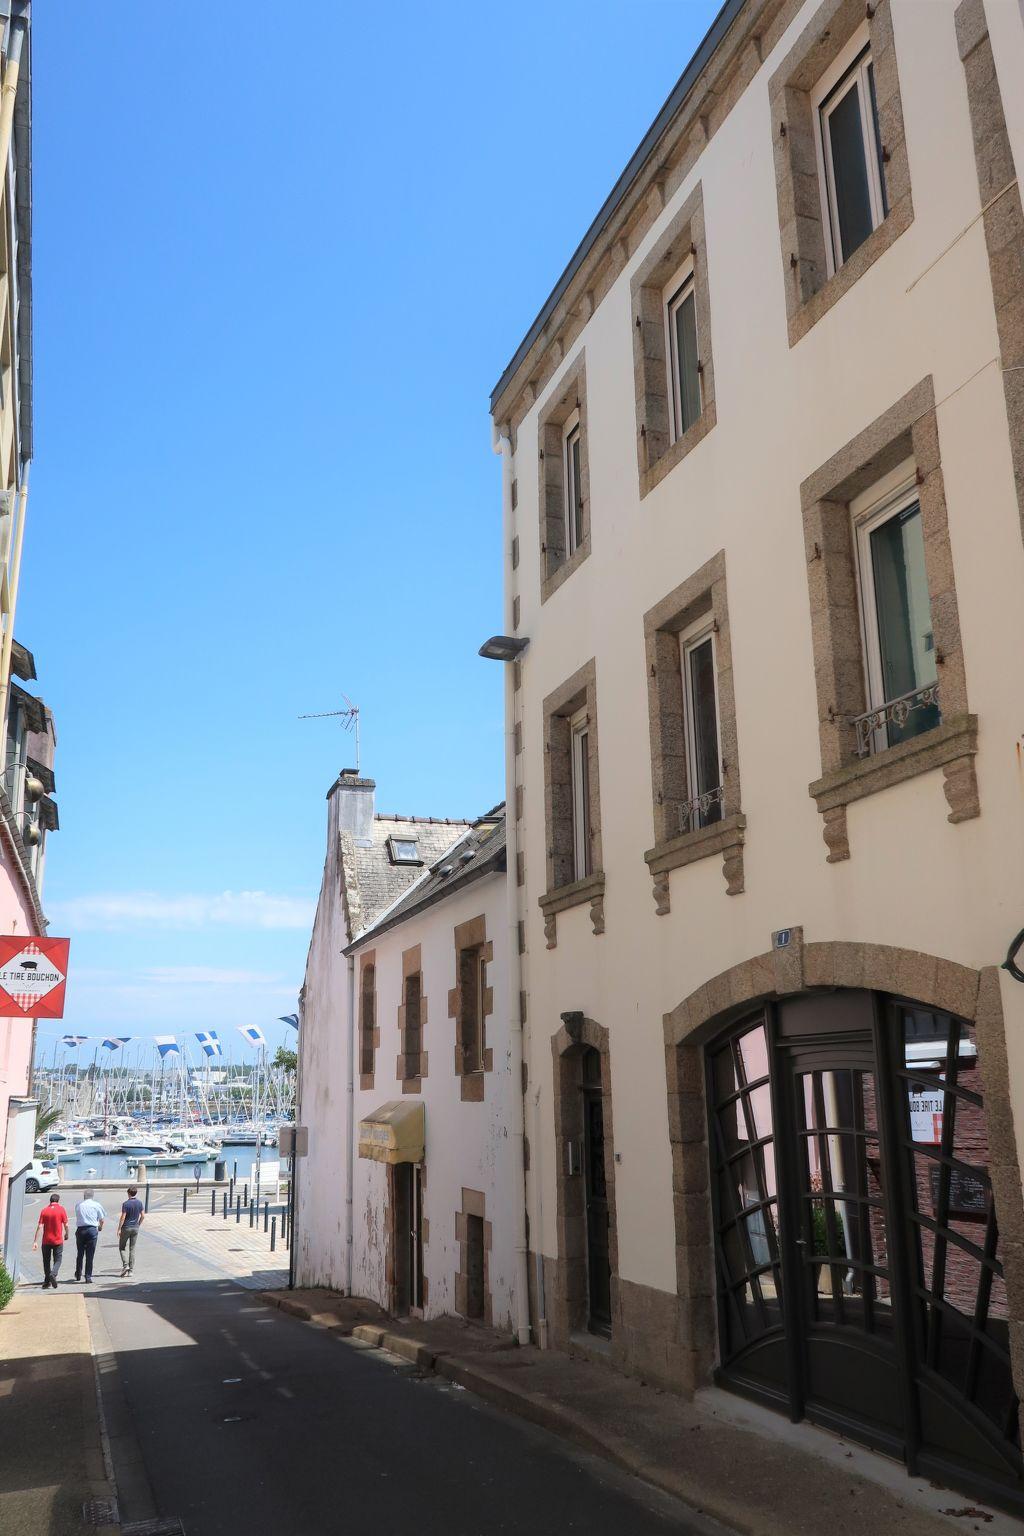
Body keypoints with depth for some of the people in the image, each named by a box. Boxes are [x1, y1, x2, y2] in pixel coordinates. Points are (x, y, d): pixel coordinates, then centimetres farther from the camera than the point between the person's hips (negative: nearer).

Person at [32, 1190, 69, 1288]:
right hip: (58, 1240, -2)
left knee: (46, 1261, 15)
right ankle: (53, 1274, -19)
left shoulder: (44, 1210, -1)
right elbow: (66, 1225, -5)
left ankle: (47, 1281, 18)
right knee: (57, 1260, 7)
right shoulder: (61, 1209, -5)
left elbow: (39, 1226, -6)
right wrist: (66, 1234, 14)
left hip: (46, 1241, 2)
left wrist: (35, 1241, -5)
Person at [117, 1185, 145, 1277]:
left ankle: (125, 1265, -8)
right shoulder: (139, 1203, 1)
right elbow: (143, 1216, 4)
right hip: (135, 1228, 4)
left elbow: (123, 1217, -16)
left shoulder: (126, 1204, -14)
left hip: (126, 1228, -4)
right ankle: (131, 1270, 6)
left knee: (122, 1247, 10)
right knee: (132, 1249, 9)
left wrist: (119, 1229, -9)